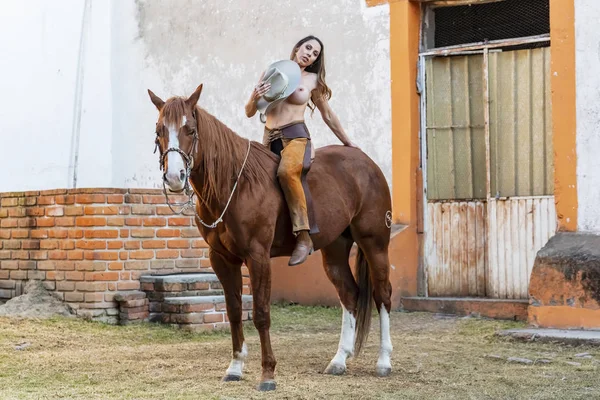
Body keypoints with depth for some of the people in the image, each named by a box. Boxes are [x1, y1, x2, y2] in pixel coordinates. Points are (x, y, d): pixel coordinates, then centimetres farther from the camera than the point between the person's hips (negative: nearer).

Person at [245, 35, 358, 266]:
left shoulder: (312, 80, 10)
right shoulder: (272, 73, 14)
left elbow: (328, 116, 21)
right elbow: (249, 112, 15)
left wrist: (347, 143, 28)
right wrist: (255, 97, -7)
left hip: (296, 136, -5)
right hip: (270, 140, 5)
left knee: (286, 171, -36)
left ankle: (303, 236, -36)